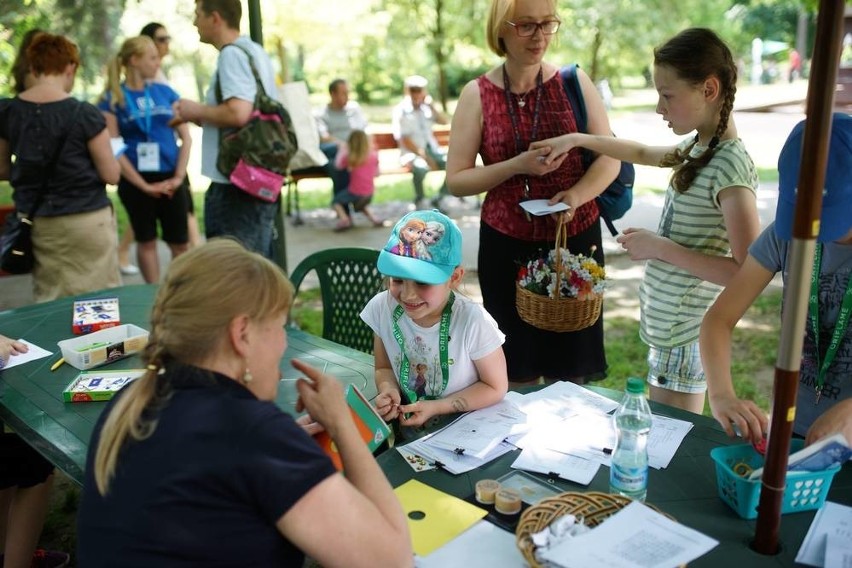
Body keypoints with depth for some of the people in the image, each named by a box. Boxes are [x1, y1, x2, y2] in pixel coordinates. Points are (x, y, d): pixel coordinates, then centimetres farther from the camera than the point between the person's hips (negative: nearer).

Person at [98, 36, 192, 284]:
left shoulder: (165, 92, 7)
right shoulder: (113, 99, -2)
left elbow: (186, 137, 6)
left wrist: (179, 176, -5)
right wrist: (144, 185, -11)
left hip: (170, 179, 2)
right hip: (136, 182, -2)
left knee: (180, 244, 4)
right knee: (146, 242, 9)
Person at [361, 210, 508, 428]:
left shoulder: (473, 321, -23)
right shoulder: (382, 307, -12)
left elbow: (496, 387, -9)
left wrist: (436, 407, -16)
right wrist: (388, 391, -16)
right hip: (405, 422, 3)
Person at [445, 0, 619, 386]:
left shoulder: (574, 83, 1)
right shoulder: (477, 95, -2)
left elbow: (610, 159, 2)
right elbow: (456, 180, -4)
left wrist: (576, 196, -18)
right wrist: (518, 166, -18)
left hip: (575, 238, 1)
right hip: (506, 245, -1)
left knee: (571, 371, 9)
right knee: (516, 372, 7)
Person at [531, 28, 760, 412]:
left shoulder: (730, 165, -20)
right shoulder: (697, 149, 6)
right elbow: (644, 154, 27)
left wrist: (661, 248, -23)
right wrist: (579, 139, 19)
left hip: (685, 333, -8)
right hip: (668, 323, 9)